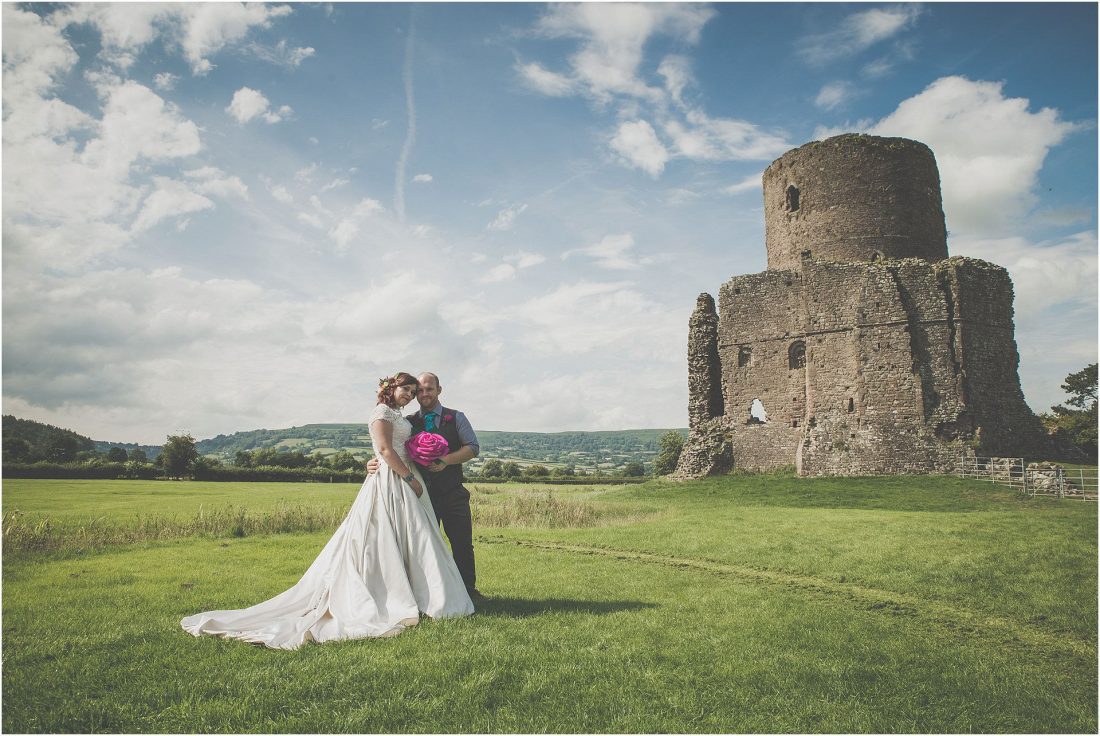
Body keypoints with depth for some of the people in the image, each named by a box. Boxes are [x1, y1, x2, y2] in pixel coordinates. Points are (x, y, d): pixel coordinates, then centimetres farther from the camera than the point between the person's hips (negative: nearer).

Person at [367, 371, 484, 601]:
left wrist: (447, 460, -19)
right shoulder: (409, 423, 8)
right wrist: (375, 462, -20)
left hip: (453, 493, -1)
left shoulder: (456, 417, 4)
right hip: (423, 493, 1)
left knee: (462, 543, 2)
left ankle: (468, 589, 16)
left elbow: (472, 448, -4)